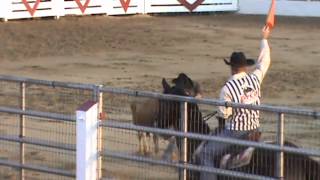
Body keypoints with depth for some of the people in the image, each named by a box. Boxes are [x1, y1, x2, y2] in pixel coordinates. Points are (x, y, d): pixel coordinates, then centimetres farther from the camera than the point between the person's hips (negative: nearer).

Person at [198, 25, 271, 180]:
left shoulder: (227, 88, -17)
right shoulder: (255, 78, -3)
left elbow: (223, 114, -13)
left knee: (206, 153, 0)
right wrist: (264, 39, 26)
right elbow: (264, 61, 14)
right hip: (254, 131, 6)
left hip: (235, 132, -6)